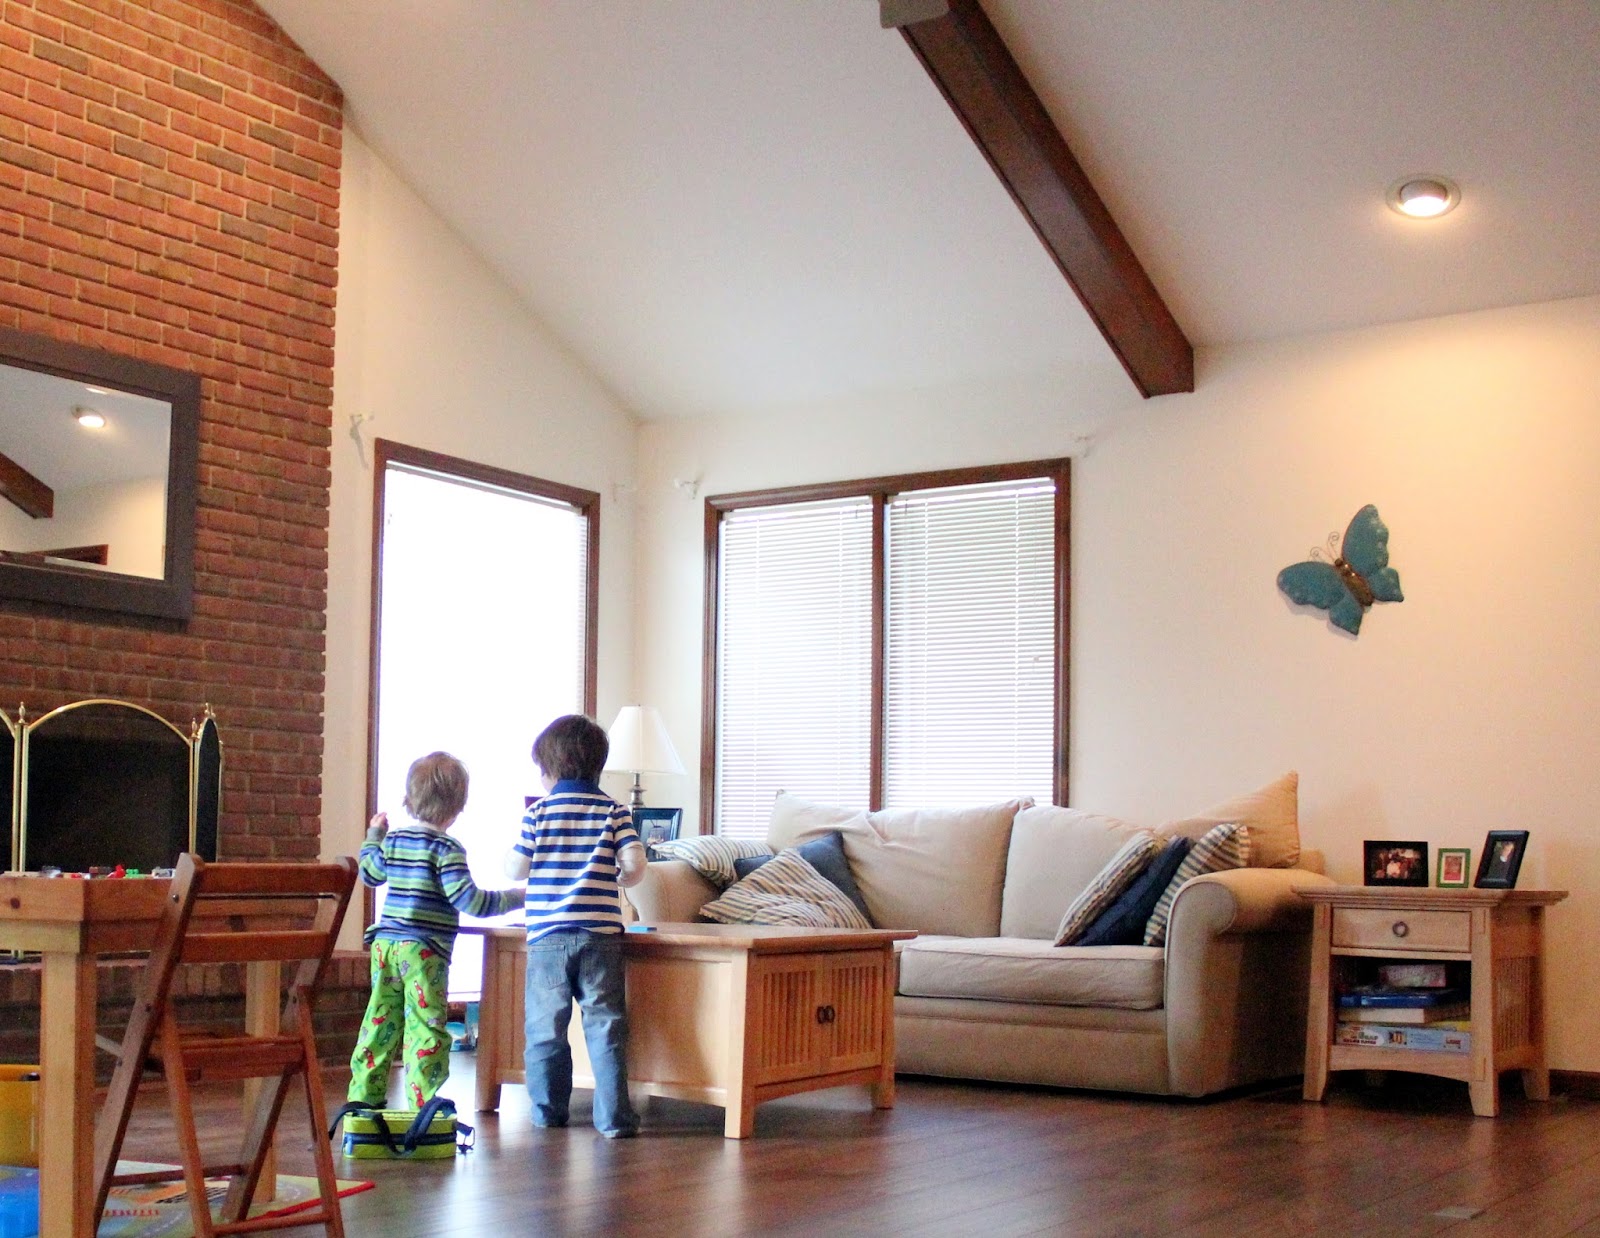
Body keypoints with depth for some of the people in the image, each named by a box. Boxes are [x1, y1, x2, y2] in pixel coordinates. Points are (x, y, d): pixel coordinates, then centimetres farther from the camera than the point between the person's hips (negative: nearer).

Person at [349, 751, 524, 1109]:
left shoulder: (394, 839, 10)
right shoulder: (446, 848, -11)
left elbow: (370, 873, 28)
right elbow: (470, 901, -16)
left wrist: (374, 834, 43)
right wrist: (514, 898, -5)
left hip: (385, 943, 7)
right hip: (423, 950, -7)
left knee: (381, 1020, 14)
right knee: (426, 1026, -3)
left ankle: (364, 1095, 21)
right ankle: (423, 1105, -5)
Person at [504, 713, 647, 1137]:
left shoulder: (538, 812, 1)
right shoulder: (614, 811, 2)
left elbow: (514, 869, 2)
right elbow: (635, 866, -7)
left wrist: (519, 843, 21)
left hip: (547, 935, 0)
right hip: (601, 932, 0)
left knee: (544, 1027, 10)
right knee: (605, 1025, 2)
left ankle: (547, 1110, 17)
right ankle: (614, 1117, -1)